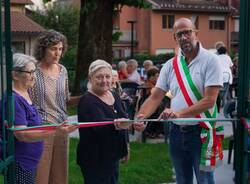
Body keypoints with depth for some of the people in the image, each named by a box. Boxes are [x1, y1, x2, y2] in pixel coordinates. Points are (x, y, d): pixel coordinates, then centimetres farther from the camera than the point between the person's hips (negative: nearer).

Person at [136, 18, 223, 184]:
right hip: (177, 131, 5)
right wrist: (139, 117, -15)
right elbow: (155, 97, 2)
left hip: (201, 131, -5)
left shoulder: (210, 60, -9)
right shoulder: (170, 65, 6)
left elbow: (209, 100, -17)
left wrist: (179, 113, -25)